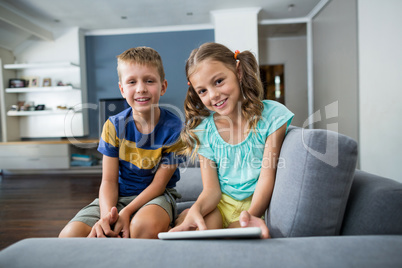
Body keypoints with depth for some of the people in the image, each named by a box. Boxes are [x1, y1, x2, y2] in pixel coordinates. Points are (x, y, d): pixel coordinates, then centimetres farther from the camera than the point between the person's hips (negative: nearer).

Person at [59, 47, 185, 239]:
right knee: (69, 235, -18)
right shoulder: (114, 126, -6)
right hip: (119, 195, 3)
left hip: (156, 195, -2)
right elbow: (109, 181, -5)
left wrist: (126, 212, -23)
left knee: (143, 225, -37)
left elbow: (159, 183, -11)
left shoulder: (173, 127, -14)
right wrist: (106, 213, -26)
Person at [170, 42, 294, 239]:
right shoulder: (202, 130, -2)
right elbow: (211, 189, -5)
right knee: (184, 221, -29)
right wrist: (197, 208, -29)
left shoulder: (272, 115, -10)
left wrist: (252, 213, -32)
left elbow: (267, 177, -12)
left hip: (257, 203, -1)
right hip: (221, 203, 2)